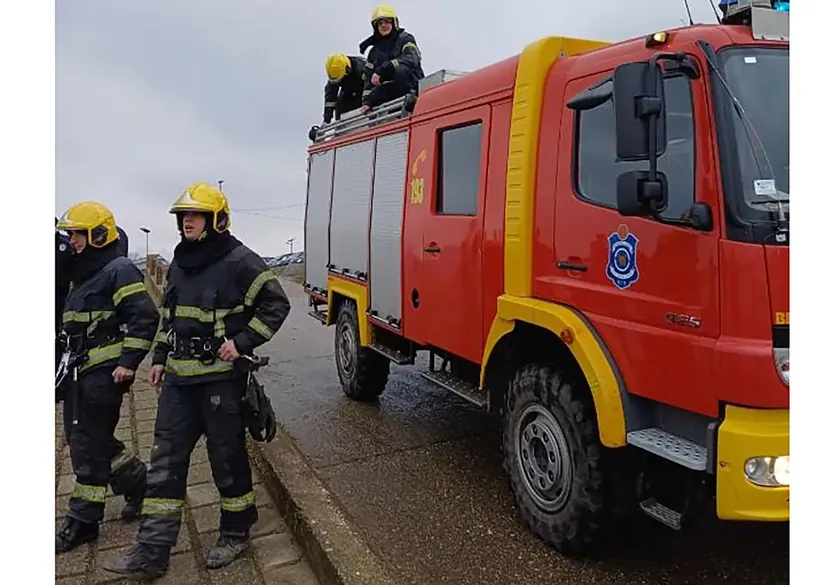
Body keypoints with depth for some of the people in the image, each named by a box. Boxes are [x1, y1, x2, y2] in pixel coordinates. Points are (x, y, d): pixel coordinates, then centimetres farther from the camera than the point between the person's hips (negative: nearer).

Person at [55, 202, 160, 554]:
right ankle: (139, 482, 29)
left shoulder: (118, 271, -13)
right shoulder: (80, 274, 16)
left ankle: (82, 520, 10)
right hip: (79, 372, 10)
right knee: (81, 440, 15)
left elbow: (145, 317, -21)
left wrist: (128, 362, -22)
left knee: (89, 446, -2)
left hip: (103, 374, -10)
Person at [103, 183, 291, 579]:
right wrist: (160, 358, 16)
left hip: (221, 378, -7)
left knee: (227, 457, 6)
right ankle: (151, 553, 14)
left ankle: (236, 534, 26)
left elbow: (276, 304, -11)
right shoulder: (178, 262, 11)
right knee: (166, 461, 7)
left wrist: (242, 341, -17)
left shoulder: (239, 261, -12)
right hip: (179, 378, 7)